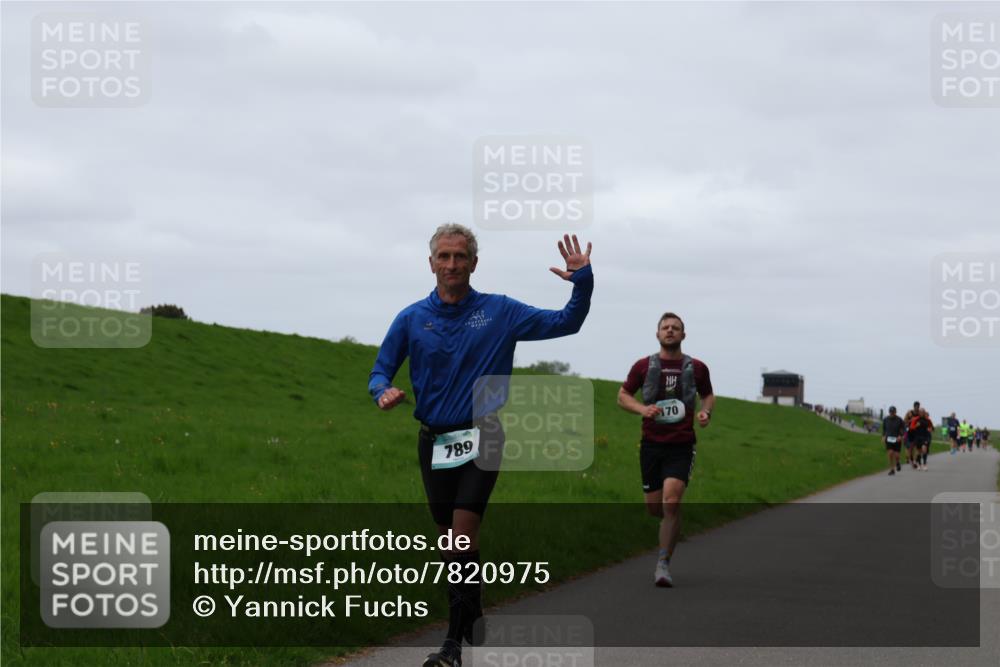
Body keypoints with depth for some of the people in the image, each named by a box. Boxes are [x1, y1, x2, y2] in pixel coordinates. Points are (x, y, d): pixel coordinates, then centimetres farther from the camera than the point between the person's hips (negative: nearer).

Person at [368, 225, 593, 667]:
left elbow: (566, 323, 4)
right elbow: (381, 370, 7)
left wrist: (583, 282, -13)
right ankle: (474, 621, 32)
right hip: (433, 442, 3)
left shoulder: (500, 312, 0)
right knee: (451, 538, 12)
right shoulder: (412, 319, 2)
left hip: (480, 439, -3)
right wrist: (383, 392, -17)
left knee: (462, 536, -15)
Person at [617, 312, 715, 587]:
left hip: (682, 446, -1)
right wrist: (642, 409, -10)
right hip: (651, 443, 2)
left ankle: (663, 564, -13)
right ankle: (672, 524, 42)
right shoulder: (643, 366, 3)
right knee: (654, 507, 5)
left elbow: (708, 395, 20)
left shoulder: (696, 368, 4)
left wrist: (706, 412, -2)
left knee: (671, 502, -18)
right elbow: (623, 396, 9)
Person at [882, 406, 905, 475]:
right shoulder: (885, 420, 2)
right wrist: (883, 436, -2)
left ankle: (897, 463, 31)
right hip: (889, 439, 1)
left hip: (897, 439, -1)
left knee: (896, 455, -5)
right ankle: (892, 469, -1)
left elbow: (902, 429, 2)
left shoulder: (899, 420, -4)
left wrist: (900, 436, -14)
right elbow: (883, 429, 13)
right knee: (890, 453, -12)